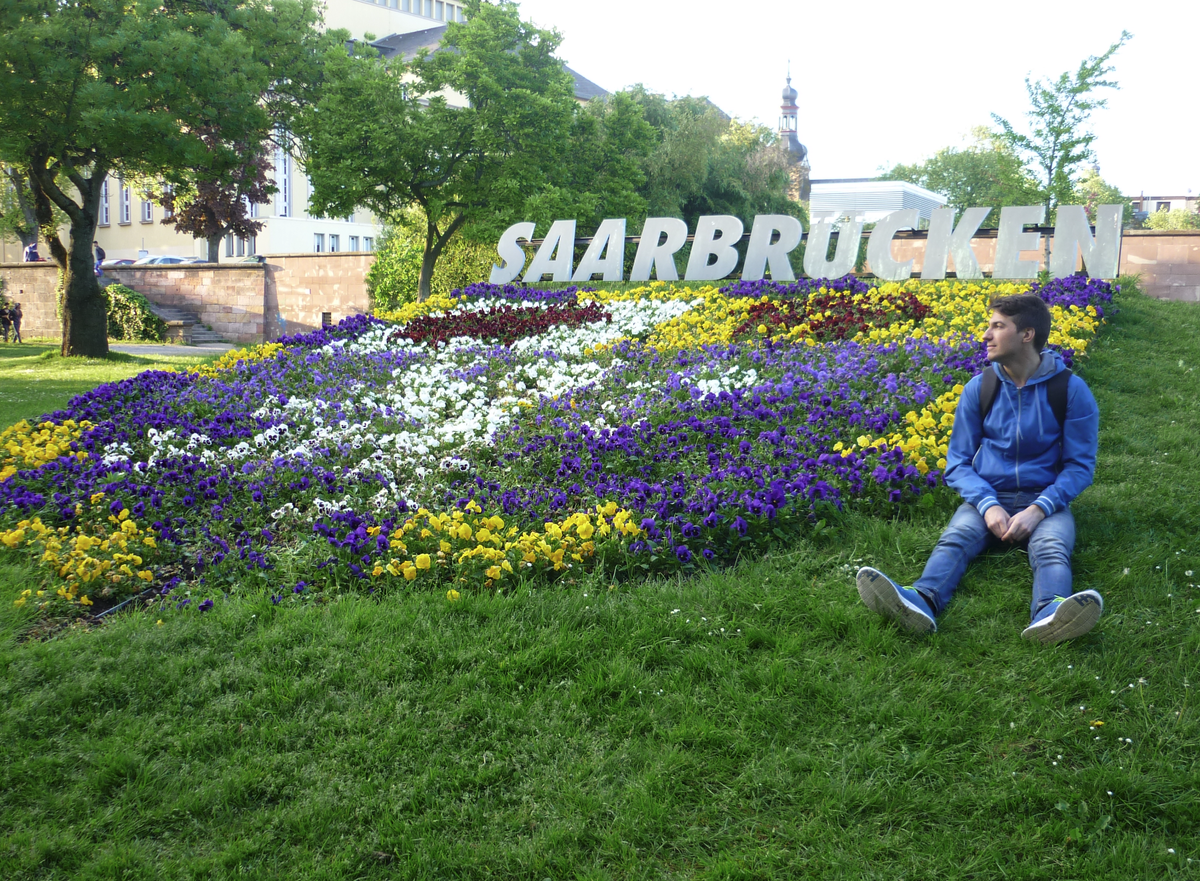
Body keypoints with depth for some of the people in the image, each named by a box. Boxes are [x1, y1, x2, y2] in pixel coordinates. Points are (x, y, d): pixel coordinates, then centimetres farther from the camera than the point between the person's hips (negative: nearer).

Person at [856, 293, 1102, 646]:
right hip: (987, 497, 1)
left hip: (1045, 499, -1)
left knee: (1051, 547, -33)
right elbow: (958, 461, 6)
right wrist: (988, 505, -13)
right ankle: (922, 601, -60)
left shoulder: (1070, 390, -1)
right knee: (955, 538, -30)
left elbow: (1080, 465, -1)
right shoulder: (979, 388, 6)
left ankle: (1049, 614, -66)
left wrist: (1038, 509, -17)